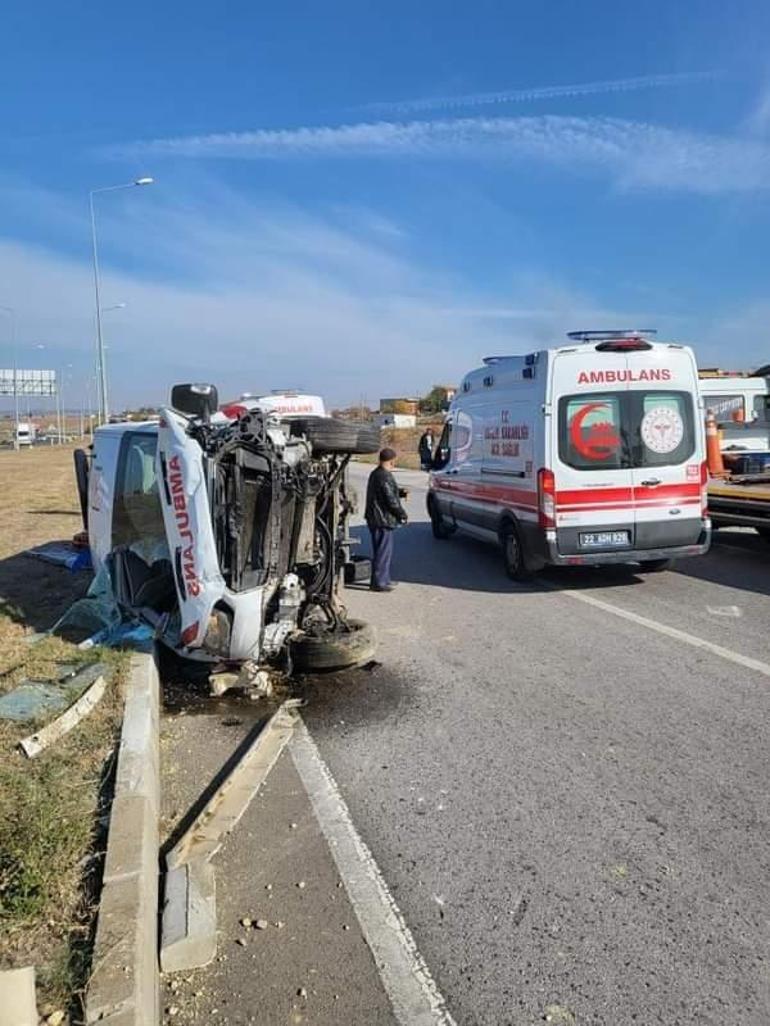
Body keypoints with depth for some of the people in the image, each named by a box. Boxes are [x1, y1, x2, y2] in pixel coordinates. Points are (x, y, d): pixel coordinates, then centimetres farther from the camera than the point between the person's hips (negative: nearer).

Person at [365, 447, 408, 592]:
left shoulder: (375, 474, 13)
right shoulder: (385, 477, -19)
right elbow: (391, 500, -20)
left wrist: (400, 493, 27)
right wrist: (402, 514, -7)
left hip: (375, 519, 10)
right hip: (383, 520, -10)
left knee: (382, 551, 18)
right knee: (383, 551, -4)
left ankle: (384, 579, 27)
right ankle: (378, 583, 0)